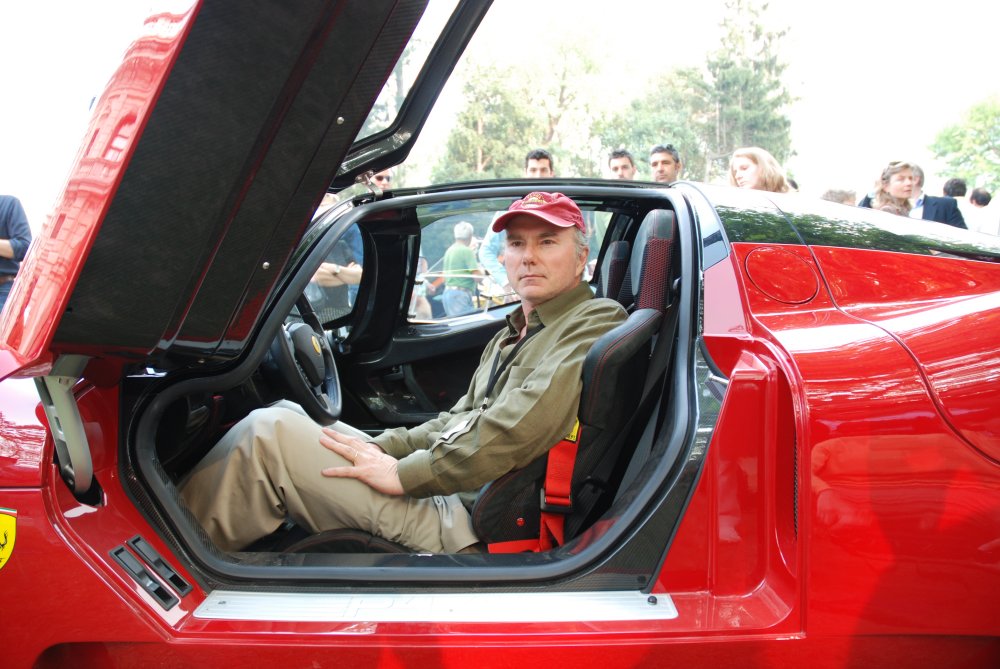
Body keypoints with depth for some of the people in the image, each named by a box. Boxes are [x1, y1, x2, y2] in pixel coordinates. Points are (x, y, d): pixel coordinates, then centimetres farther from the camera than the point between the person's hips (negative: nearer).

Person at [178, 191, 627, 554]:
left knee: (269, 432, -14)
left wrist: (403, 473, -18)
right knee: (287, 417, 11)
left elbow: (520, 429, -21)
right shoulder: (512, 335, 23)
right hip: (453, 505, 10)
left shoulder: (595, 321, -7)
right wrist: (382, 448, 5)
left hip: (470, 525, -10)